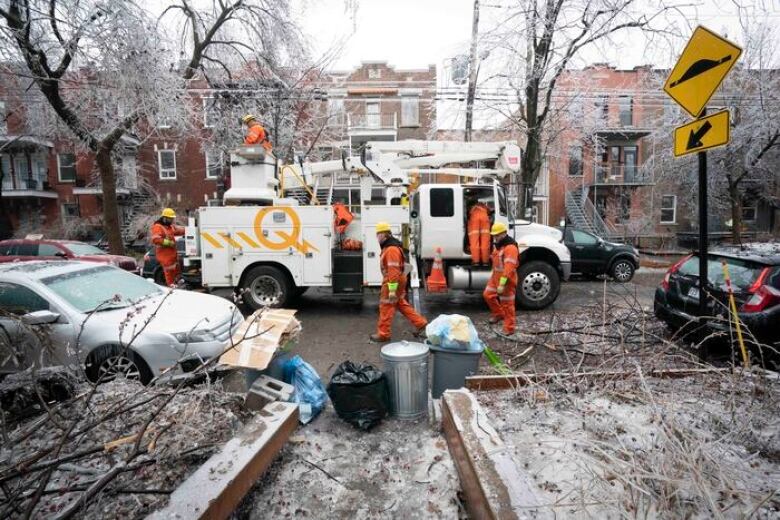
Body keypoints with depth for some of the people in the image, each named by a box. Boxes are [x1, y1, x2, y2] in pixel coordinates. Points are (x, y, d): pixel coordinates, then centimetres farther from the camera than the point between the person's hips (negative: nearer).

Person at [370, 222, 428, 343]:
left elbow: (394, 271, -28)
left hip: (393, 281, -10)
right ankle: (421, 324, 22)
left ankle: (383, 334, 12)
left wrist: (392, 289, -28)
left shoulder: (391, 249, -23)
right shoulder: (389, 246, 12)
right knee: (401, 304, 18)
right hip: (396, 280, 10)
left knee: (386, 307, 1)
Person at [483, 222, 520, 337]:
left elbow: (509, 267, -29)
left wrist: (502, 284, -32)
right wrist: (494, 277, 26)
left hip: (506, 279, -10)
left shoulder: (510, 247, -23)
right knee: (488, 295, 14)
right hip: (496, 276, 10)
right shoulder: (499, 245, 11)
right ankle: (499, 314, 33)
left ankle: (509, 328, 9)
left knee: (507, 304, -1)